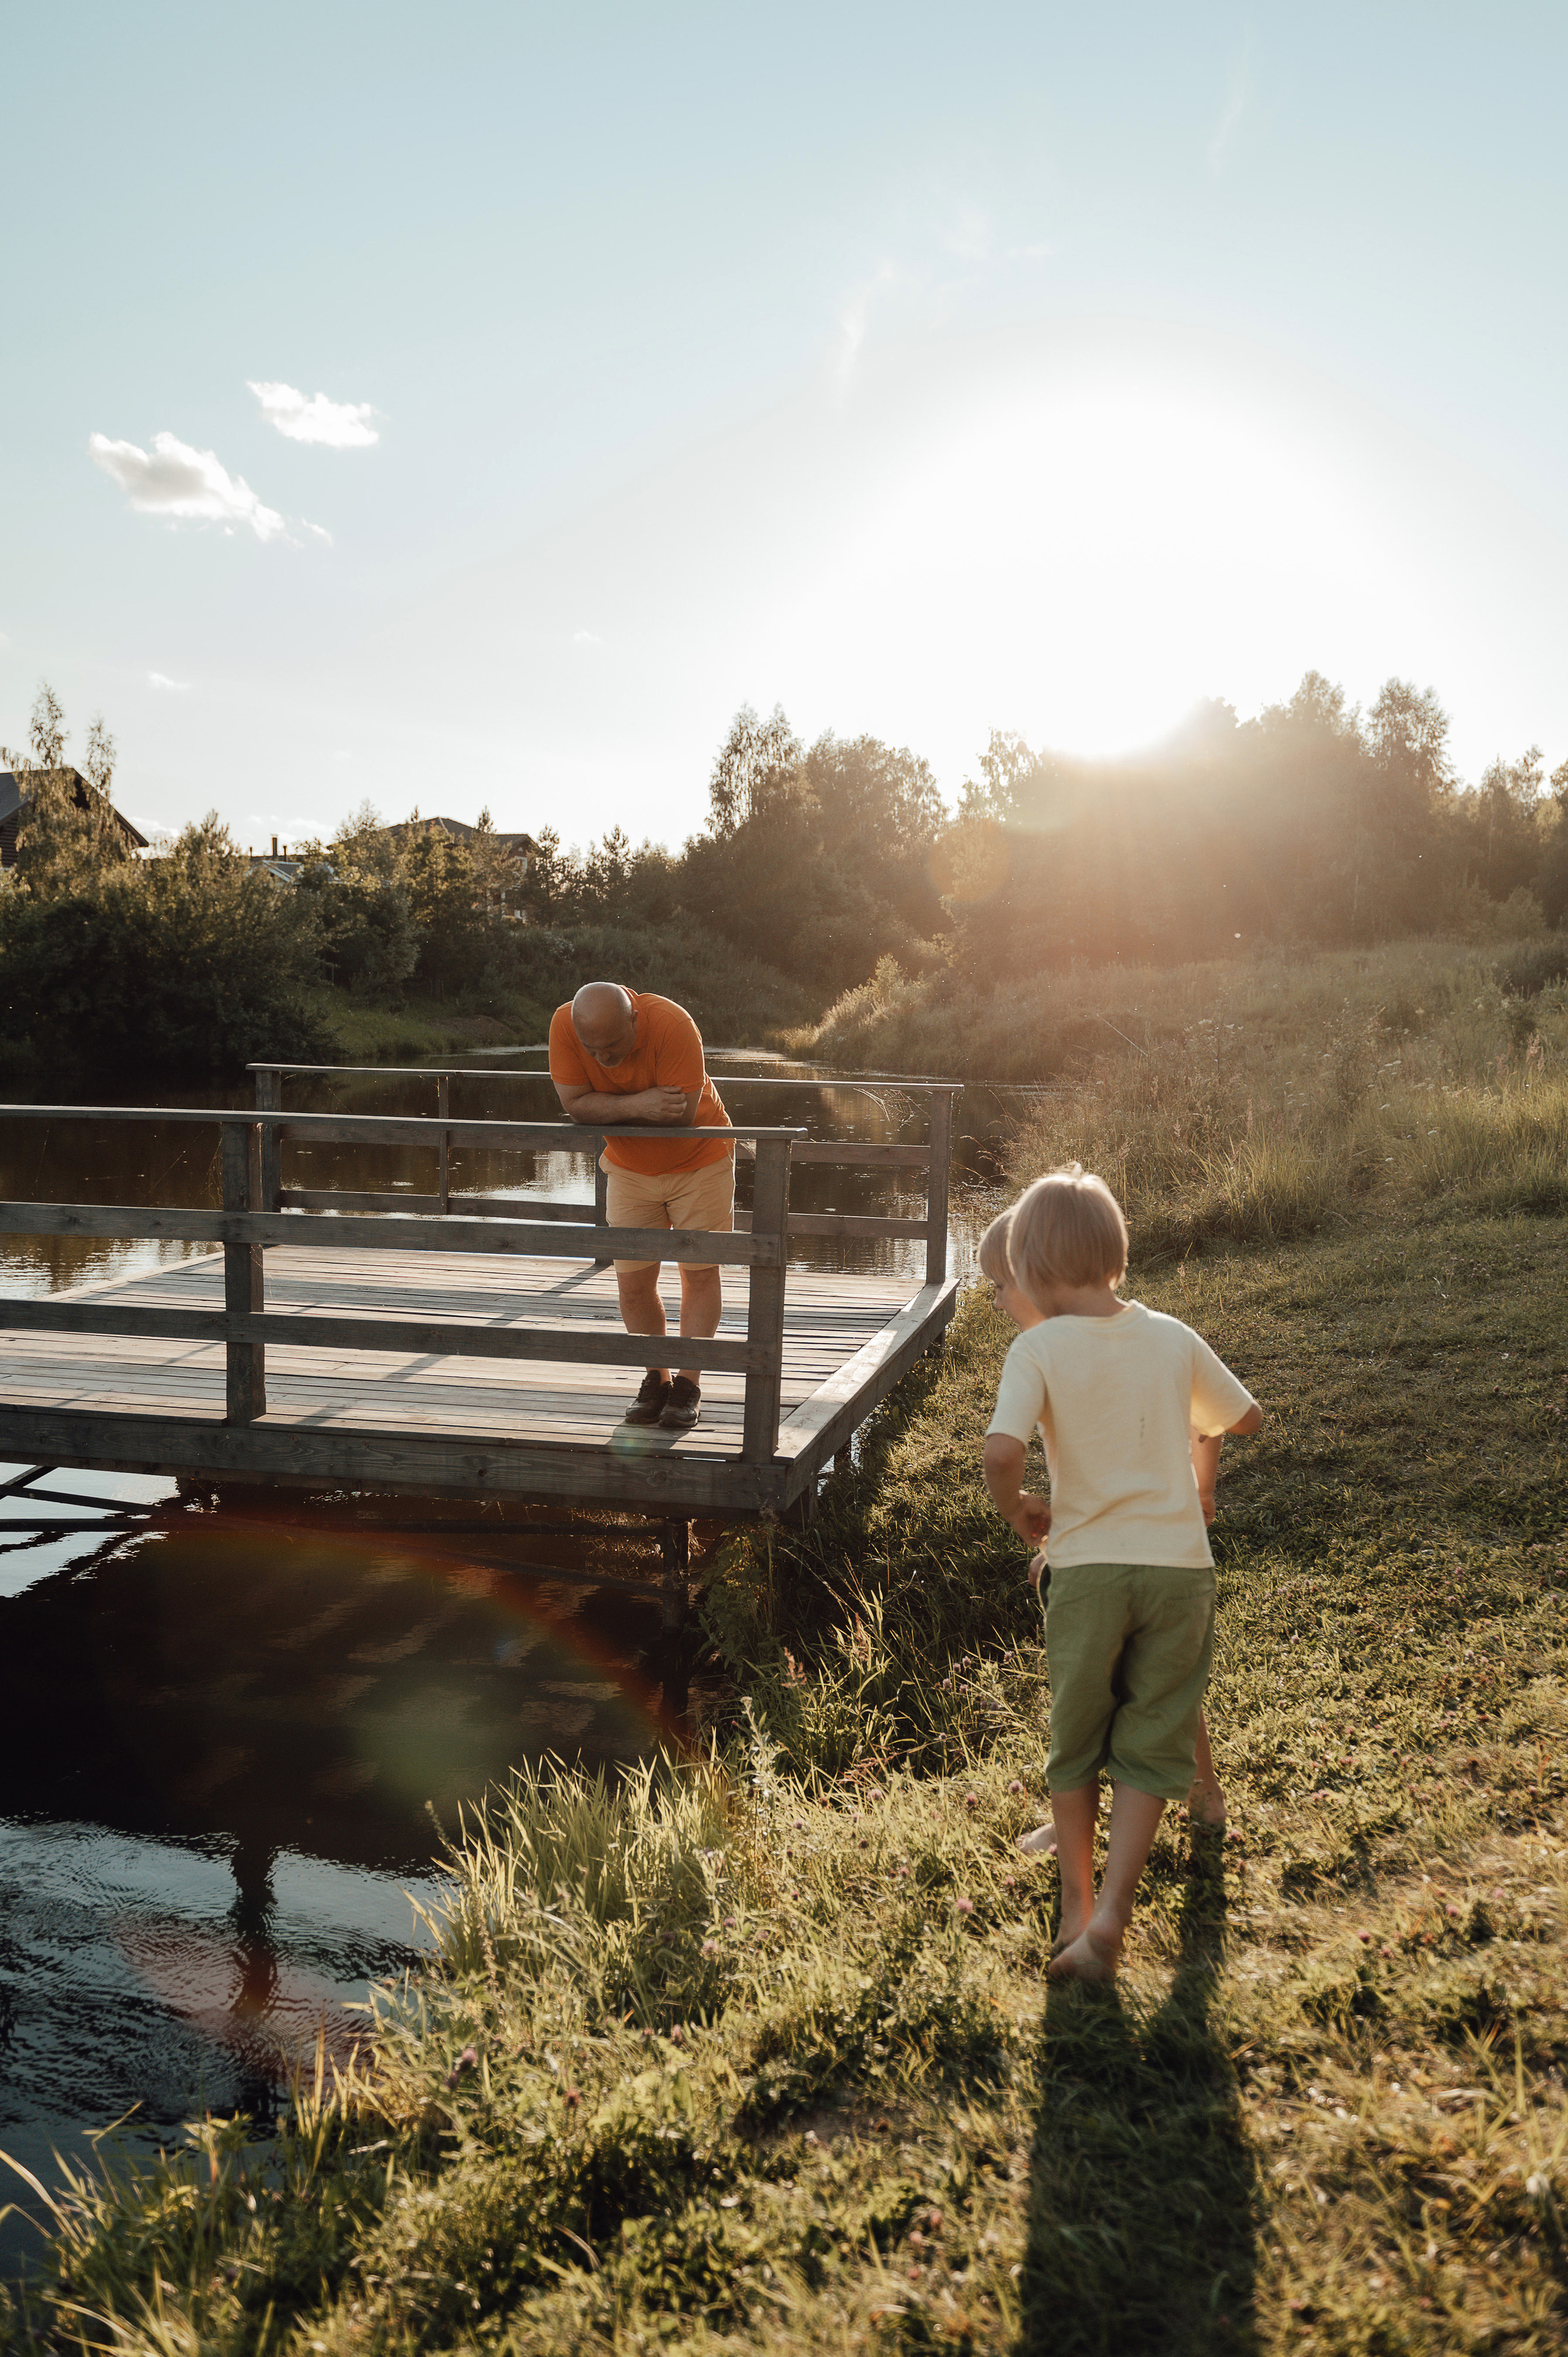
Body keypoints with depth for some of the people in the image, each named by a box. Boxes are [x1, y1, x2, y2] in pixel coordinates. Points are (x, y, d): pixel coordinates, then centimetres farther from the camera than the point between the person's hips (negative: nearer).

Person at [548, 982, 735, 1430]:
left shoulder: (672, 1024, -33)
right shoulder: (565, 1025, -22)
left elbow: (681, 1116, -33)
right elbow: (574, 1104, -23)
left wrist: (607, 1109, -24)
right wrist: (637, 1105, -36)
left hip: (698, 1158, -3)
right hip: (629, 1169, 3)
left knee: (699, 1272, 2)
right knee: (633, 1282, 2)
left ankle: (688, 1383, 13)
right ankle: (657, 1379, 19)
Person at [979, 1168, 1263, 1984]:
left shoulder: (1038, 1346, -9)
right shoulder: (1173, 1338, 3)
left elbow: (1001, 1454, -22)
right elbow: (1247, 1417, 16)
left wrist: (1018, 1512, -3)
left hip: (1087, 1565, -2)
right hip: (1182, 1565, 2)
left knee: (1075, 1742, 16)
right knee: (1152, 1745, 11)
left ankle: (1077, 1911, 23)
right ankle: (1112, 1913, 2)